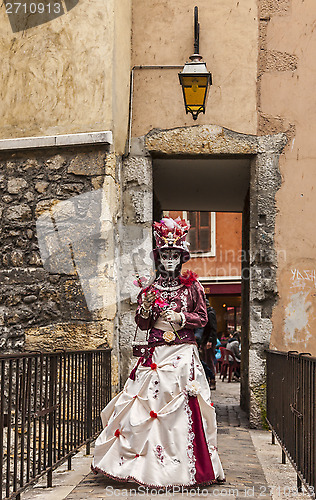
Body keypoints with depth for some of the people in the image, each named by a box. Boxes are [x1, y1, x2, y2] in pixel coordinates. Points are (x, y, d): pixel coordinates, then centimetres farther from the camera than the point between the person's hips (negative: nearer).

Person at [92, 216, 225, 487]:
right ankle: (151, 463, 6)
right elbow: (143, 325, 10)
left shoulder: (191, 286, 5)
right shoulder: (150, 289, 10)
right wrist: (145, 307, -9)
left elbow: (202, 317, 5)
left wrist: (180, 318, -10)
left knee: (182, 406, -5)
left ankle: (183, 463, 2)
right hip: (156, 352, 2)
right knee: (150, 402, -2)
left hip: (183, 353, -2)